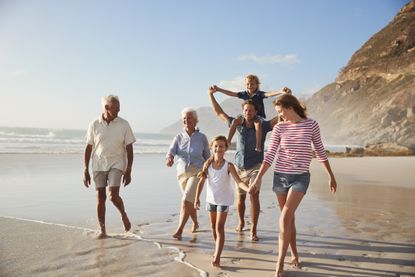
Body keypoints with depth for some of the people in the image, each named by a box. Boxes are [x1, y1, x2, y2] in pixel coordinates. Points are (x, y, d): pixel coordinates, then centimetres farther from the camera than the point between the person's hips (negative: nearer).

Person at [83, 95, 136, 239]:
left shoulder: (124, 124, -4)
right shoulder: (94, 125, -1)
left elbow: (129, 149, -1)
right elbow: (88, 148, 3)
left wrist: (128, 171, -5)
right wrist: (85, 171, 1)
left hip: (116, 164, -2)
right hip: (98, 165, 2)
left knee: (113, 195, -15)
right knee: (100, 197, 3)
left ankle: (124, 215, 16)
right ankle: (102, 230, 16)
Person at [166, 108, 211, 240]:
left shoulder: (202, 137, -1)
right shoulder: (178, 137, 2)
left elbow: (207, 156, 7)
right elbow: (171, 151, -13)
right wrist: (169, 158, -36)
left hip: (197, 173, -3)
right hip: (182, 173, 4)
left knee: (186, 200, -18)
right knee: (191, 202, 17)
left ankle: (179, 230, -17)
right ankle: (195, 223, 42)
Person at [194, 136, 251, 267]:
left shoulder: (228, 166, -17)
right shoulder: (207, 164, -8)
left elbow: (239, 181, -24)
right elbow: (201, 182, -7)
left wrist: (248, 189, -43)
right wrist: (197, 198, -12)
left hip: (224, 200, -4)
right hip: (211, 198, 4)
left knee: (219, 227, -10)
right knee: (213, 226, 18)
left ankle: (217, 257, -10)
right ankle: (217, 250, 38)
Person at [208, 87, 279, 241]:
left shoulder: (263, 126, -7)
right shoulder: (237, 124, 0)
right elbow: (219, 113, 7)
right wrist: (211, 94, 6)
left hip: (255, 167, -3)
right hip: (239, 167, 3)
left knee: (254, 196, -16)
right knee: (240, 197, 15)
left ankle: (253, 231, -11)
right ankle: (241, 222, 39)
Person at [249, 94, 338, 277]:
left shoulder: (311, 125, -5)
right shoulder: (279, 127, -1)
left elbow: (320, 152, 6)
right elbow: (270, 155, -3)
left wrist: (331, 176, 10)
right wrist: (258, 179, -11)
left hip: (300, 177, -3)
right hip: (280, 176, 3)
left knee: (285, 218, -16)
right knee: (289, 218, 11)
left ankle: (280, 262, -6)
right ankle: (294, 254, 30)